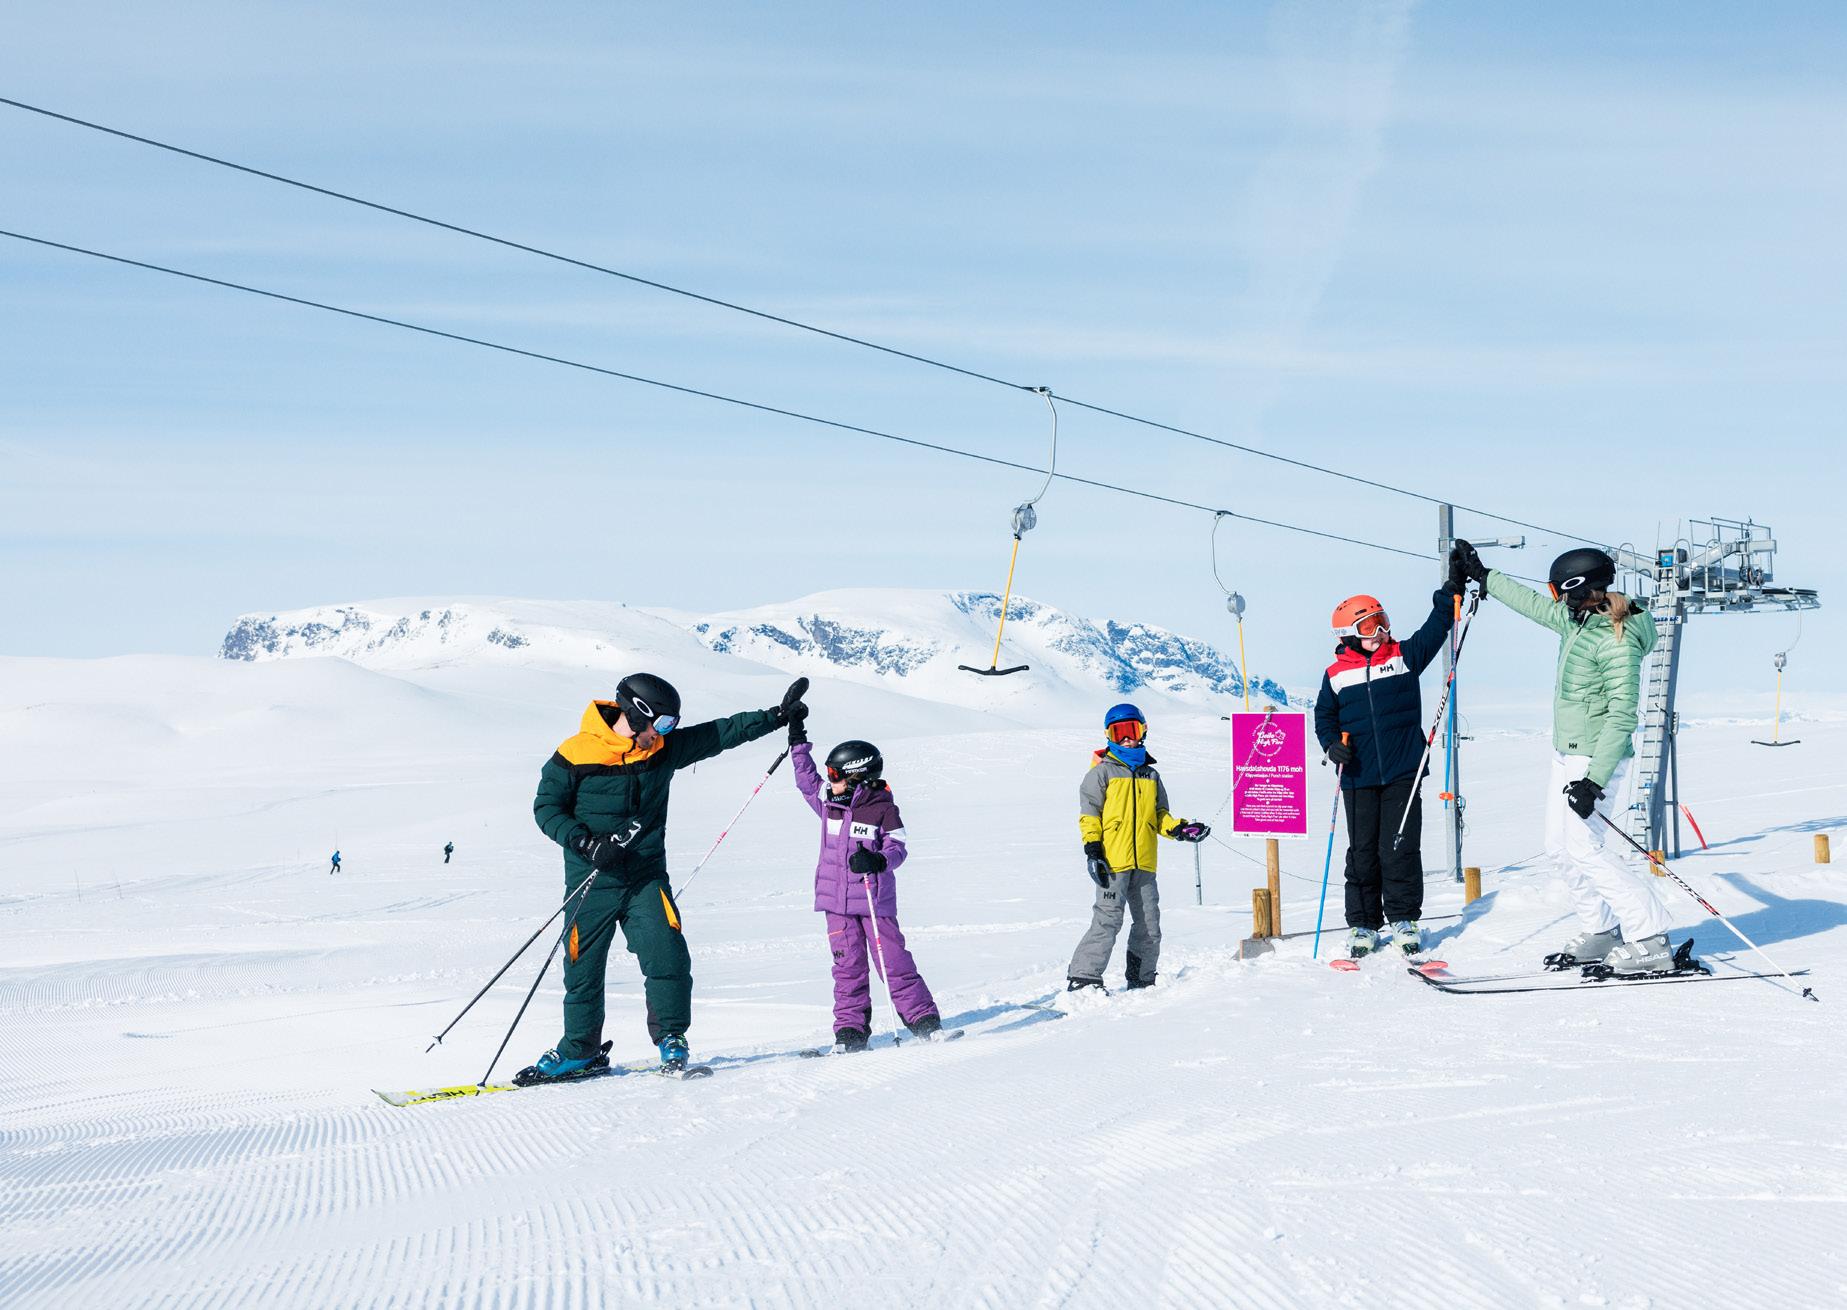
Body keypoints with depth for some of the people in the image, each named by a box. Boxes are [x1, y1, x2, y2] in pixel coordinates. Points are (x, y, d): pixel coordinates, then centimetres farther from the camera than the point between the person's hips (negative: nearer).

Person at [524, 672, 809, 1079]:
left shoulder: (664, 749, 2)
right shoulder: (575, 755, -10)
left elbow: (723, 732, 8)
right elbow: (546, 808, -6)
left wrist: (779, 716, 7)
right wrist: (587, 844, -18)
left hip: (646, 877, 2)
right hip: (591, 881, -2)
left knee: (667, 956, -13)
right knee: (582, 968, 5)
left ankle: (670, 1038, 5)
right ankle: (580, 1050, 22)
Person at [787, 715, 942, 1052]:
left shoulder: (884, 809, -7)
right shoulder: (828, 802, 7)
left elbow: (897, 848, -6)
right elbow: (807, 779, 20)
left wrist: (877, 861, -25)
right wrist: (798, 744, 17)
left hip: (875, 897, -4)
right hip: (837, 899, 4)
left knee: (892, 960, -3)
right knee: (847, 965, 3)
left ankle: (923, 1021, 6)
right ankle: (850, 1030, 7)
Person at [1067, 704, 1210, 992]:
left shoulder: (1150, 775, 19)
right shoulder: (1102, 772, 2)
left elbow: (1159, 815, 23)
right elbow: (1089, 814, -2)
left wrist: (1179, 829, 4)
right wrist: (1092, 850, -12)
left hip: (1144, 863, 6)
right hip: (1113, 861, -6)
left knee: (1149, 924, 9)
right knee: (1108, 920, -15)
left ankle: (1142, 981, 21)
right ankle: (1083, 979, -13)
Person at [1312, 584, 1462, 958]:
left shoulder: (1404, 656, 5)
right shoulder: (1336, 675, 5)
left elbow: (1434, 629, 1)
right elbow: (1324, 718, 12)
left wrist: (1451, 590, -10)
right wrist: (1332, 745, -5)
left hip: (1403, 773, 0)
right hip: (1358, 778, 1)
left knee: (1400, 849, -2)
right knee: (1362, 853, 5)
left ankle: (1403, 919, 9)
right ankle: (1363, 925, 13)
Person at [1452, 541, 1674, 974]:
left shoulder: (1618, 642, -20)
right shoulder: (1578, 620, 6)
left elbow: (1622, 715, -24)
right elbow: (1533, 605, 25)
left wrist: (1595, 780, -27)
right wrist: (1482, 576, 33)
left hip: (1596, 759, -10)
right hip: (1567, 755, 10)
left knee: (1585, 848, -13)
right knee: (1561, 846, 11)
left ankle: (1650, 941, -11)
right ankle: (1600, 934, 21)